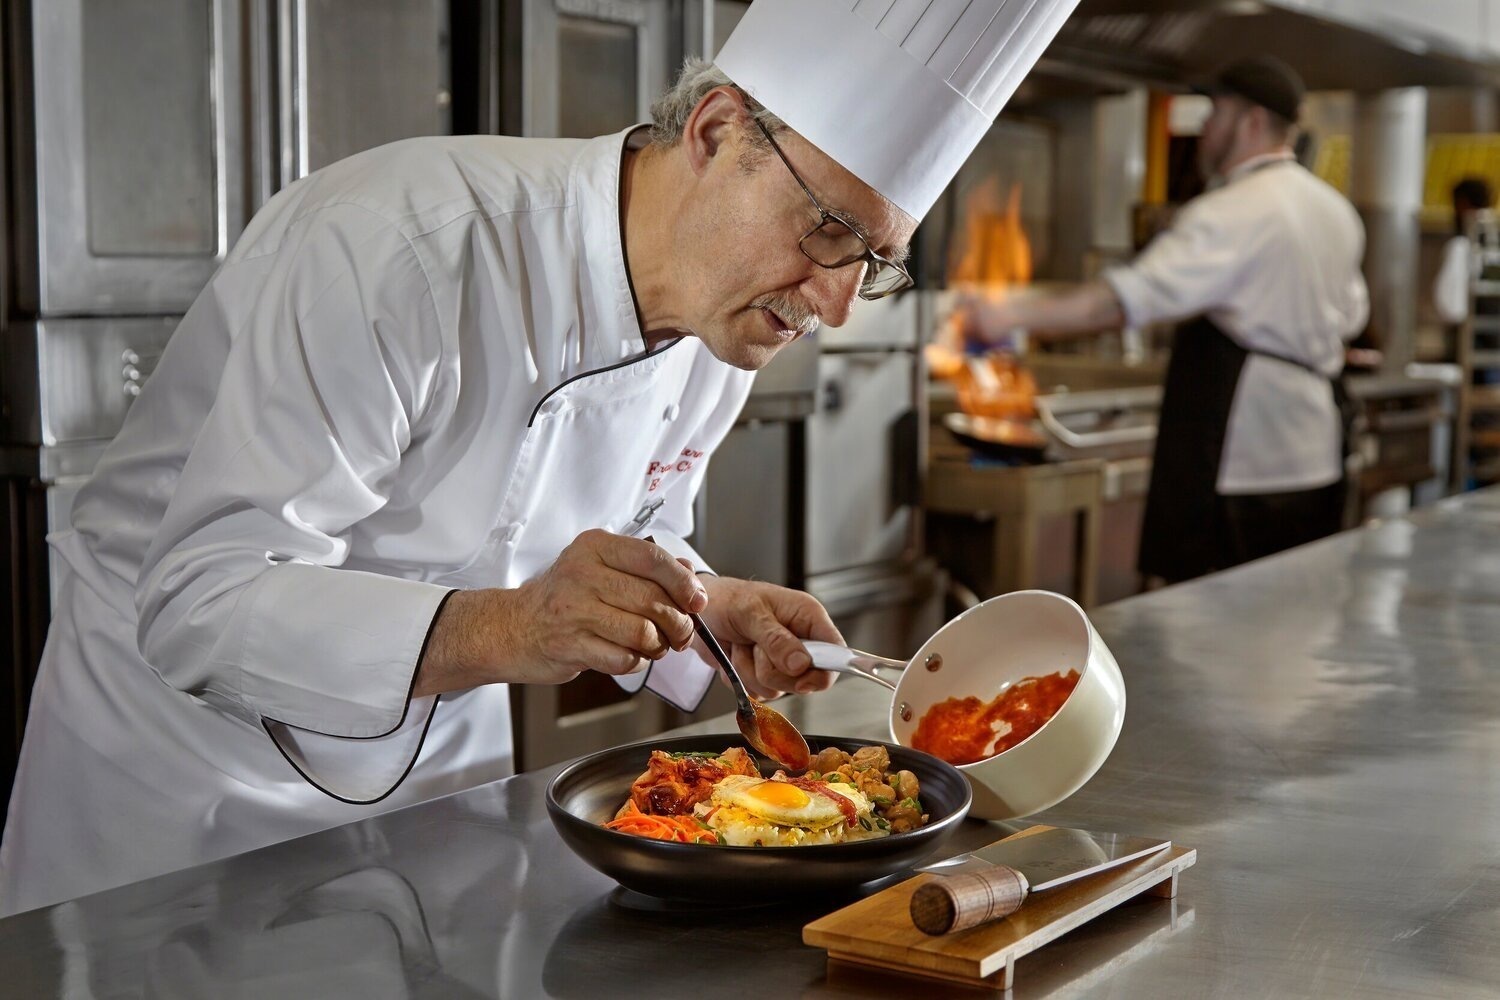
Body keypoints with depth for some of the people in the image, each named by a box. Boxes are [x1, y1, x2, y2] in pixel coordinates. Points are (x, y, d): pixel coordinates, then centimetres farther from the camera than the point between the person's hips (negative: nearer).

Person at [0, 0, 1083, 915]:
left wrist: (708, 608, -11)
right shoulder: (404, 249, -31)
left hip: (445, 749, 6)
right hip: (191, 737, -6)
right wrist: (504, 630, -46)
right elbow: (204, 598, -34)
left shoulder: (724, 326, -7)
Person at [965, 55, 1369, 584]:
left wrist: (1014, 314, -27)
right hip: (1317, 463, 9)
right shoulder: (1336, 210, 13)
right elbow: (1350, 316, 25)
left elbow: (1137, 294, -26)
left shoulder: (1232, 214, -15)